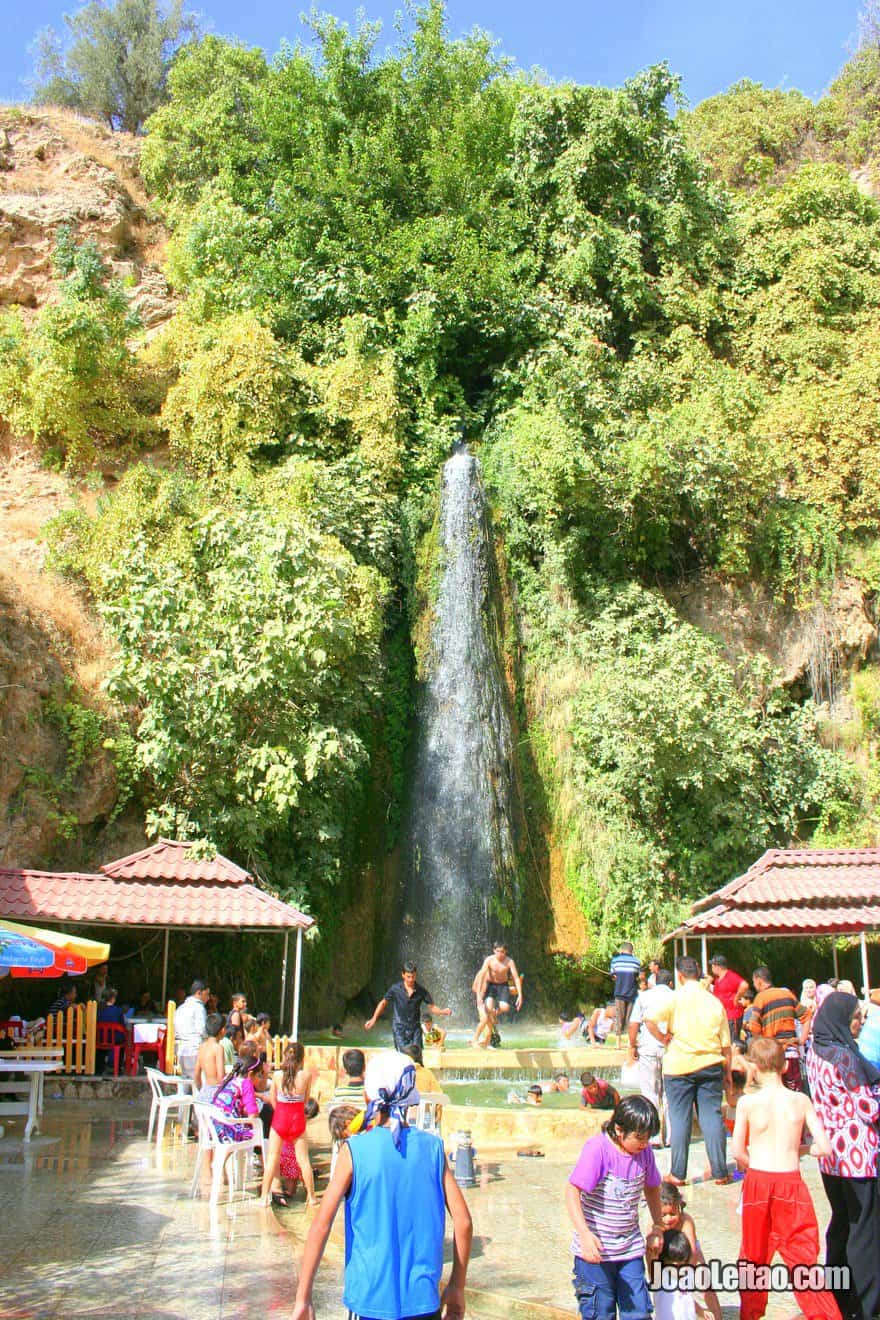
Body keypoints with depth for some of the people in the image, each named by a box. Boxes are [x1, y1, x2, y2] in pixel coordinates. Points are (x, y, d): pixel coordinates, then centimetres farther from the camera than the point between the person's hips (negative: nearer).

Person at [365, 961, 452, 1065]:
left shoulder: (421, 990, -2)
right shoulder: (395, 988, -5)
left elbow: (432, 1007, 2)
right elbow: (383, 1002, 8)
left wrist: (442, 1012, -18)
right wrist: (374, 1019, 5)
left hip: (415, 1028, 2)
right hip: (399, 1027, -2)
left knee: (417, 1055, -3)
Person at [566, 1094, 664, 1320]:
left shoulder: (644, 1151, 0)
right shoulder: (597, 1149, -19)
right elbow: (572, 1192, -23)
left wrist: (657, 1227, 22)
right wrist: (585, 1234, -33)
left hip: (630, 1249, 5)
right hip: (595, 1249, -5)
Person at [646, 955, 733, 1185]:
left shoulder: (675, 998, -5)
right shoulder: (715, 1002, 5)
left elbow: (650, 1021, -20)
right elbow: (726, 1043, 8)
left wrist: (664, 1039, -4)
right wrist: (727, 1072, 16)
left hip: (679, 1065, -2)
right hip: (710, 1065, 3)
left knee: (679, 1118, 4)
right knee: (712, 1116, 7)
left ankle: (678, 1173, 7)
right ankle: (720, 1172, 9)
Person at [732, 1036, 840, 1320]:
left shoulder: (747, 1102, -9)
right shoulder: (801, 1101, -4)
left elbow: (737, 1152, -5)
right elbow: (824, 1147, -4)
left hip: (757, 1181, 0)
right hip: (791, 1183, 0)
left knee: (754, 1254, 17)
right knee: (803, 1256, 9)